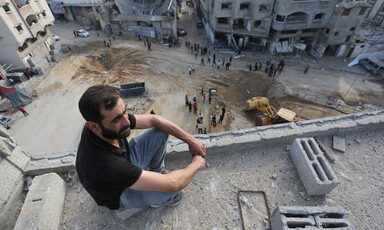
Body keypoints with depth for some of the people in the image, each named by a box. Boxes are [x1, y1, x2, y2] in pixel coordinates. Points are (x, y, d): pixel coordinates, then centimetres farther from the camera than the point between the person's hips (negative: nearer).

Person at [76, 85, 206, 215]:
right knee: (174, 189, -28)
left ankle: (157, 170, 18)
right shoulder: (105, 165, -45)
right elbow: (171, 184, -42)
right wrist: (196, 164, -23)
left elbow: (153, 119, -14)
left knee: (161, 131, -7)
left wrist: (191, 140, -15)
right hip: (119, 196, -5)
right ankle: (157, 199, 11)